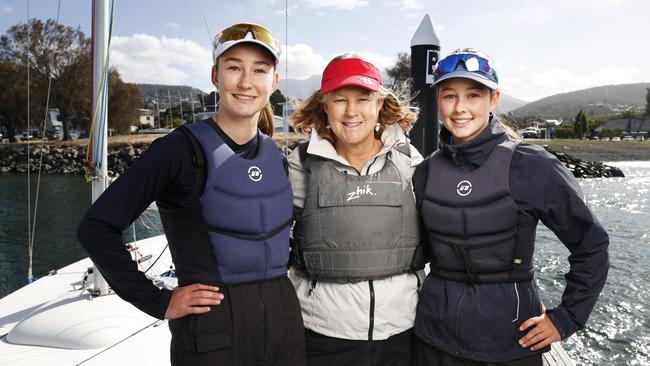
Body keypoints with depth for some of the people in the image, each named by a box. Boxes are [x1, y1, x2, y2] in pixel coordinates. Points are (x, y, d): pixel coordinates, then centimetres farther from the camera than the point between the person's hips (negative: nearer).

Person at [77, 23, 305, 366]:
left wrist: (277, 285, 8)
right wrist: (158, 302, -13)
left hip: (284, 321, 5)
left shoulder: (275, 156, 4)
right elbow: (97, 227, -13)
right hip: (212, 330, -5)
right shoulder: (180, 149, -13)